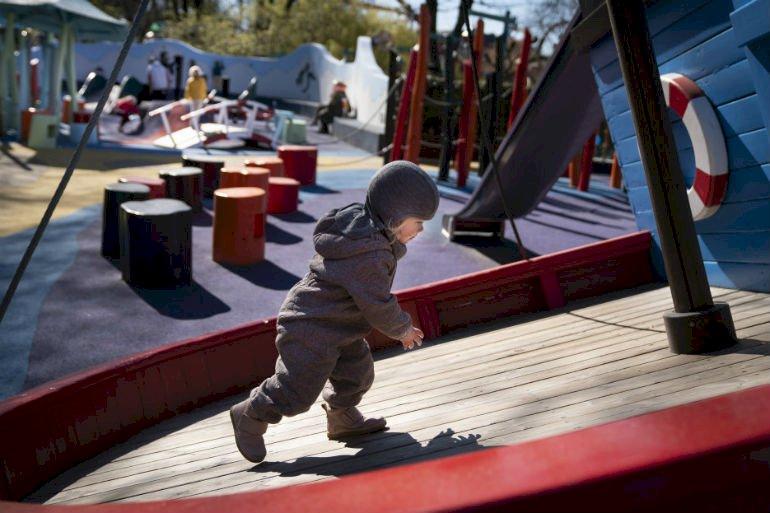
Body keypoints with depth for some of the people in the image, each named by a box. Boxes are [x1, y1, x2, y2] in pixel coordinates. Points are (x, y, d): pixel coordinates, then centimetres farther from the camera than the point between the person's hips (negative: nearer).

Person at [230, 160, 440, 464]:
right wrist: (402, 329, -3)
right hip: (313, 331, -11)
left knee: (357, 371, 20)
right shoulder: (368, 255, -30)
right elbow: (377, 304, -22)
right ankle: (251, 417, 20)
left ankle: (343, 419, 40)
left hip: (338, 326, 11)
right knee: (297, 392, 0)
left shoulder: (360, 226, 2)